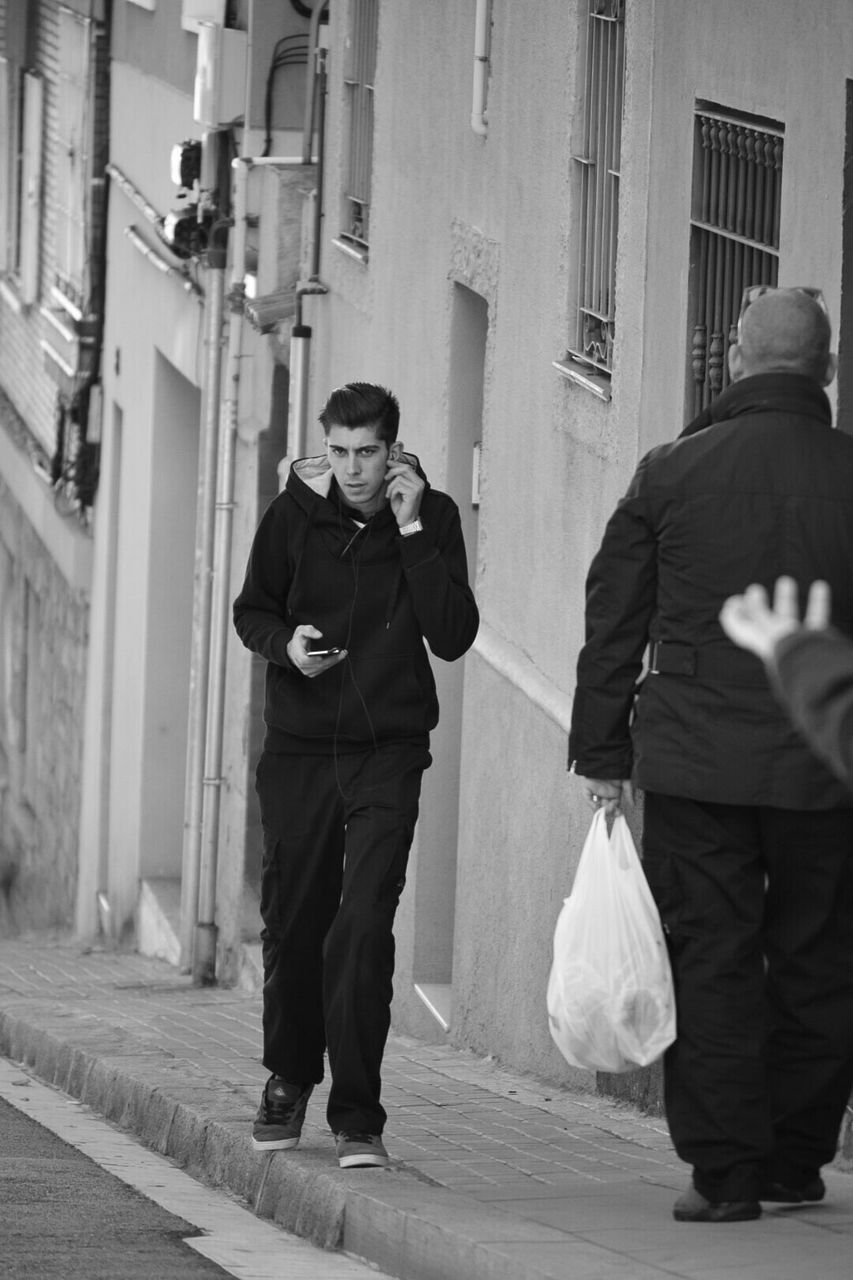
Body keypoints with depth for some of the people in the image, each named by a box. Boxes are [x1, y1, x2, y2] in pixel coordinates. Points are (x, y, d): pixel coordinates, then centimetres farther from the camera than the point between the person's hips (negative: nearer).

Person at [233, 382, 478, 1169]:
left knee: (364, 929, -13)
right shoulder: (295, 514, -1)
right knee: (292, 923, 10)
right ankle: (289, 1080, 33)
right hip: (299, 748, 2)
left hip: (388, 751, -2)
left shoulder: (433, 518, -4)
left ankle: (358, 1116, -8)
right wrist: (286, 645, -11)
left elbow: (454, 637, -13)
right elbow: (252, 610, 11)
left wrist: (412, 533, -17)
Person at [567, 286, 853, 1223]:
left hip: (694, 760, 0)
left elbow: (613, 622, 3)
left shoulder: (670, 473, -1)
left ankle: (724, 1169, 0)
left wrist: (601, 752, 11)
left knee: (709, 960, 3)